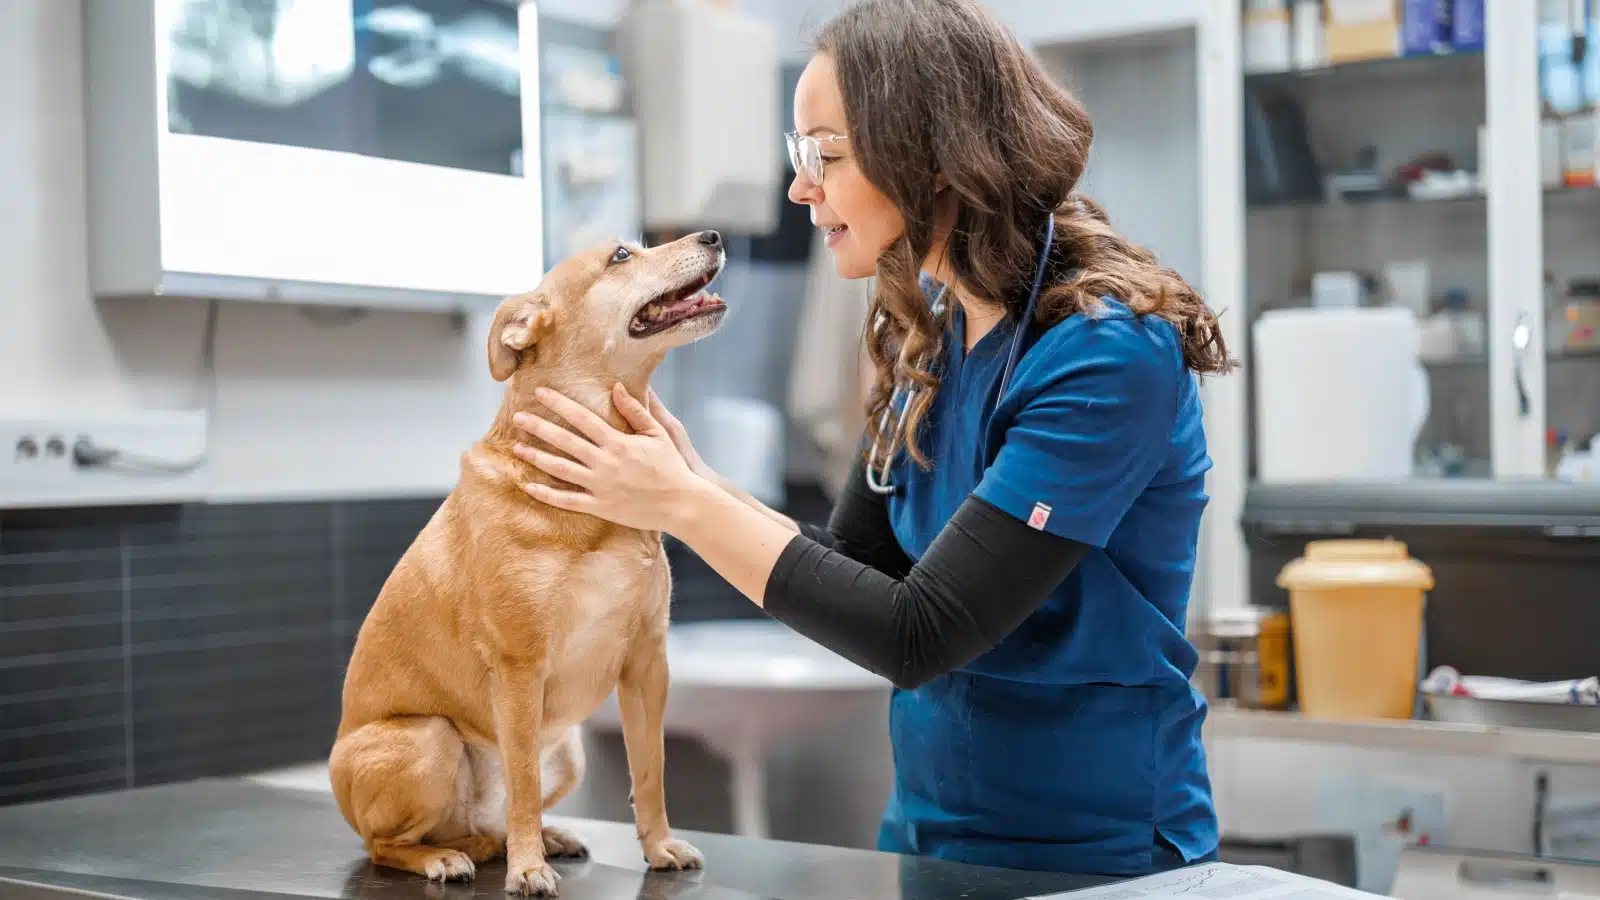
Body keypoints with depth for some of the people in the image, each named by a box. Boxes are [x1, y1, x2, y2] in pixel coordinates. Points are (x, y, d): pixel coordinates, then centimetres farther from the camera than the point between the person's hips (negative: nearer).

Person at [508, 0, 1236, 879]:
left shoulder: (1109, 352, -23)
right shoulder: (925, 329, 0)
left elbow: (917, 637, -25)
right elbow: (854, 568, 6)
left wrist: (686, 505, -19)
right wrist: (694, 479, -10)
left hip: (1095, 853, -7)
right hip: (928, 823, 7)